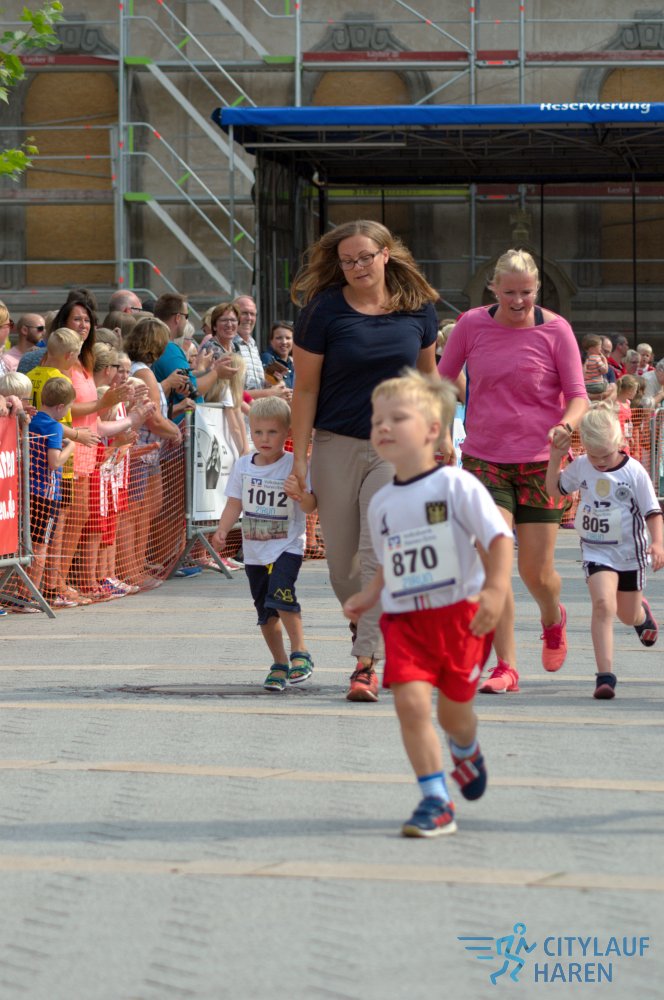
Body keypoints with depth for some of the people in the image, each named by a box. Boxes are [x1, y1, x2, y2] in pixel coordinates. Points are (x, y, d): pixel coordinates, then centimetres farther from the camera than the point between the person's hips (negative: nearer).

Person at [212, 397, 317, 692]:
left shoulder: (294, 466, -10)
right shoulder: (243, 466, 3)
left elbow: (311, 507, -15)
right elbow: (235, 504, 9)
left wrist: (300, 495, -36)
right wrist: (222, 530, -6)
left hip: (286, 547, -5)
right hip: (254, 551, 5)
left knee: (280, 595, -27)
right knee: (265, 611, 10)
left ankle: (299, 652, -13)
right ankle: (279, 664, 25)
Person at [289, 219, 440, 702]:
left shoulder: (417, 307, 1)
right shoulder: (325, 310, -6)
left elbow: (428, 372, 16)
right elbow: (306, 387, -3)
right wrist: (299, 459, -6)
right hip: (337, 446, 0)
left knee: (379, 557, -12)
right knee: (342, 563, 4)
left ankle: (367, 663, -11)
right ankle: (367, 633, 30)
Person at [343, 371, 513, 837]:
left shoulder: (456, 485, -9)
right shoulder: (381, 502, 9)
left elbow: (500, 537, -14)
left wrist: (496, 590, -26)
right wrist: (368, 597, 10)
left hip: (460, 613, -3)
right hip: (404, 619, 3)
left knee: (453, 709, 9)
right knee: (410, 700, -16)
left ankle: (467, 752, 47)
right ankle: (435, 802, -9)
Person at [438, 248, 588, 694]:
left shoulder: (555, 330, -4)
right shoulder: (472, 325, 0)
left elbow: (578, 396, -4)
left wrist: (567, 423, -25)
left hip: (540, 462, -1)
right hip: (485, 459, 1)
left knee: (537, 572, 2)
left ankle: (553, 619, 38)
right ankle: (506, 668, -9)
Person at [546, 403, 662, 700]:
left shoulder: (634, 471, -13)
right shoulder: (581, 467, -3)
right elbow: (555, 489, 12)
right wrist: (555, 458, -4)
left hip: (629, 551, -1)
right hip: (596, 550, 1)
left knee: (628, 615, 16)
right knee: (603, 604, -22)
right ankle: (605, 675, -22)